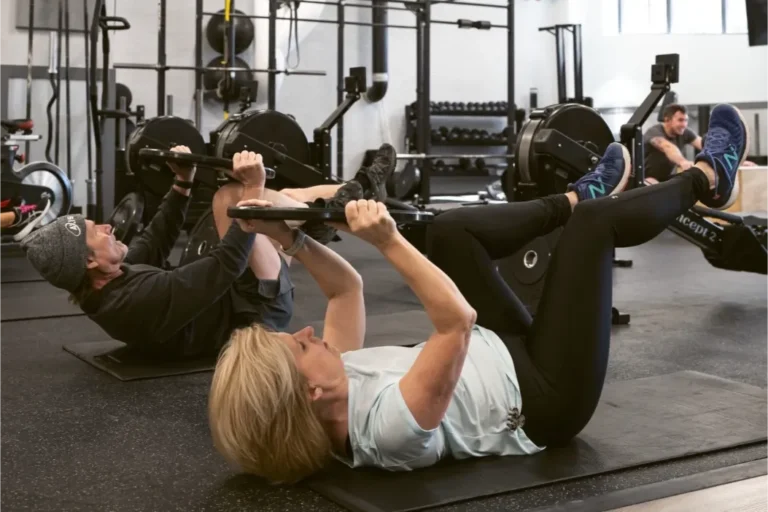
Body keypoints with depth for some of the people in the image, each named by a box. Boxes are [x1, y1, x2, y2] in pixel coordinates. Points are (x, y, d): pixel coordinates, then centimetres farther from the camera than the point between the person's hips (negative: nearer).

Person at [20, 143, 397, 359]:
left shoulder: (109, 284, -4)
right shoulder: (140, 300, -34)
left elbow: (155, 244, 13)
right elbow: (225, 266, -37)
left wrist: (183, 183, 8)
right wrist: (253, 193, -36)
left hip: (237, 300, 10)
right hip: (256, 312, -10)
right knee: (231, 197, -22)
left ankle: (360, 190, 21)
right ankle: (331, 212, -4)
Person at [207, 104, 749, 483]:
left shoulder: (339, 382, -14)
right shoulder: (388, 426, -40)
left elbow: (347, 287, -3)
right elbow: (458, 320, -50)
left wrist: (294, 239, -16)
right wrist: (389, 243, -51)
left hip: (505, 353, 7)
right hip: (544, 398, -7)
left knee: (450, 229, 5)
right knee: (596, 221, -9)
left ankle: (578, 196, 29)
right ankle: (706, 178, 21)